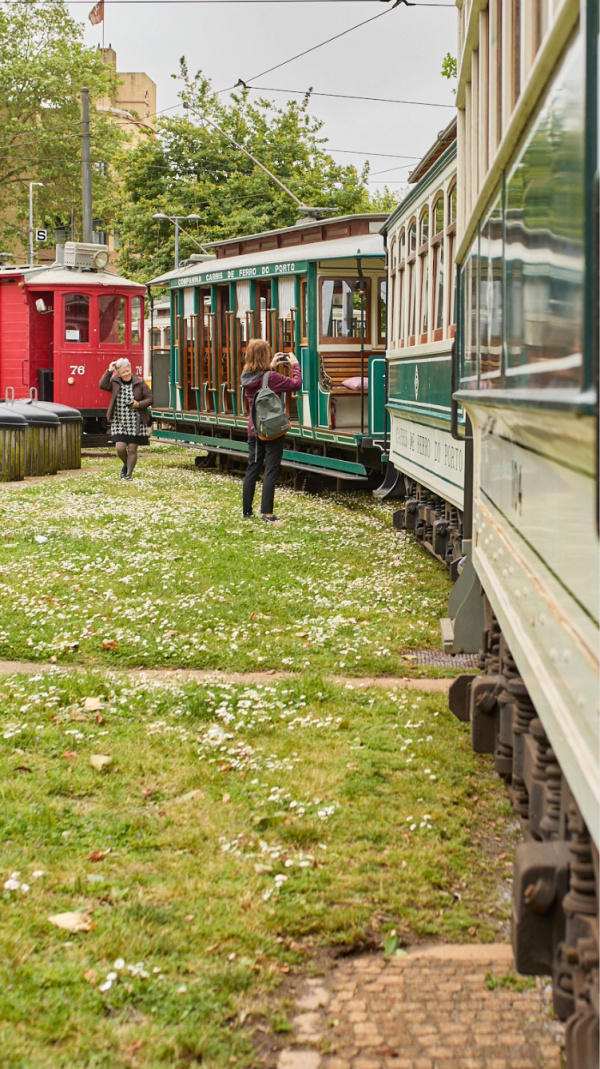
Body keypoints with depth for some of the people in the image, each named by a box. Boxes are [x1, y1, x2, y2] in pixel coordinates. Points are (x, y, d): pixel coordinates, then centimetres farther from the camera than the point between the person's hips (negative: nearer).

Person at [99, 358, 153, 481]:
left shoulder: (140, 383, -1)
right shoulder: (114, 383, 3)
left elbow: (149, 399, 2)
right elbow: (102, 385, -14)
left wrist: (138, 404, -14)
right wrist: (109, 371, -15)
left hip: (136, 423, -1)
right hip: (118, 422, 1)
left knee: (132, 449, 0)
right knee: (120, 448, -7)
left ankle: (129, 474, 12)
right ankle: (126, 465, 25)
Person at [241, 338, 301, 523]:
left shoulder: (247, 378, 0)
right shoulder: (271, 378, -20)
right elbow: (296, 384, -15)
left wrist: (271, 367, 17)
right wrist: (294, 365, -2)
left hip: (254, 430, 7)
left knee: (252, 468, 14)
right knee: (271, 470, -2)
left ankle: (246, 510, 19)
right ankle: (266, 513, -5)